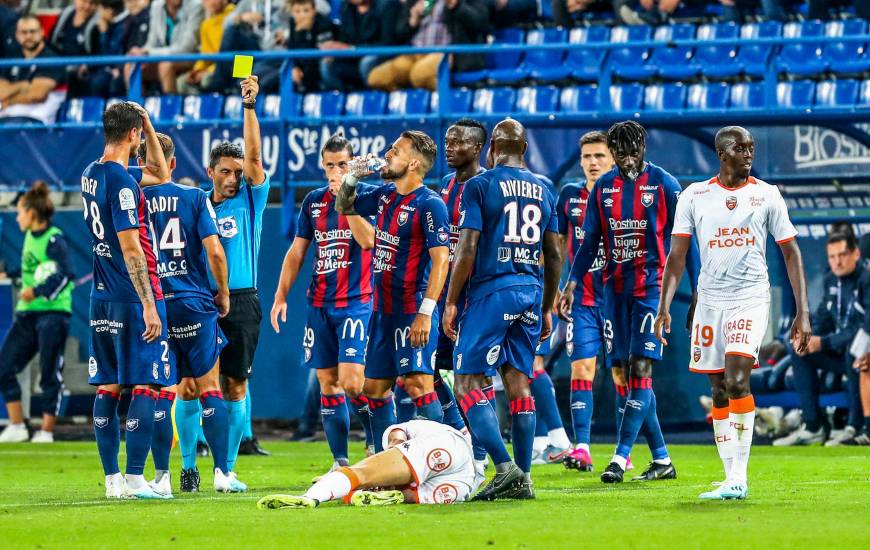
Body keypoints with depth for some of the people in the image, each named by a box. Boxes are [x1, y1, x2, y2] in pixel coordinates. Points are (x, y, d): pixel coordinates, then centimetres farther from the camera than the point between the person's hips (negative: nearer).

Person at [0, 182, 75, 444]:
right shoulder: (30, 236, 13)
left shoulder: (54, 240, -12)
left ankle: (47, 430, 4)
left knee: (50, 375, -3)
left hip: (53, 313, -8)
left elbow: (65, 274, -23)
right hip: (27, 314, 8)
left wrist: (38, 291, -28)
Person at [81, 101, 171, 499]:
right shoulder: (121, 181, -16)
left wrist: (149, 126, 17)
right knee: (144, 387, -5)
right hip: (133, 298, -9)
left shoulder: (91, 174, 11)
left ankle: (112, 479, 11)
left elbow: (160, 176, 26)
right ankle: (134, 479, -9)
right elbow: (130, 247, -19)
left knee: (108, 388, 8)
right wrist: (148, 305, -18)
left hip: (102, 299, 9)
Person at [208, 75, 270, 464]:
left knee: (236, 385, 0)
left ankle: (226, 468, 4)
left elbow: (253, 155, -7)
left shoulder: (250, 199, 5)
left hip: (240, 302, -1)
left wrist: (249, 105, -15)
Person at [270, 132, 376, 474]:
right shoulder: (314, 201, 13)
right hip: (319, 304, 5)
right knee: (327, 384, 3)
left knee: (350, 381, -16)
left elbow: (368, 239, -19)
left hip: (355, 302, -5)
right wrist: (281, 295, 11)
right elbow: (297, 252, 17)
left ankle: (378, 443, 4)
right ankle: (340, 461, 8)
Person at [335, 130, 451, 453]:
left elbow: (440, 259, -19)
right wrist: (351, 179, 8)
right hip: (383, 308, 9)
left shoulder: (429, 204, -13)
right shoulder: (384, 195, 12)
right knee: (374, 387, 11)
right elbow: (344, 207, 30)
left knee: (417, 382, -18)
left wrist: (425, 312, -26)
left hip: (412, 309, -9)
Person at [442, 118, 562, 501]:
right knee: (518, 383, 9)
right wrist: (545, 308, 23)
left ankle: (505, 467, -17)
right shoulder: (542, 191, 12)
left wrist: (450, 302, -4)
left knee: (468, 382, -3)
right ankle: (522, 479, 7)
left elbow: (467, 250, -11)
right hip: (531, 292, 6)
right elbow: (553, 256, 15)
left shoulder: (479, 186, -5)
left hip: (491, 289, -6)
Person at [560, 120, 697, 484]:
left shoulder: (664, 184, -3)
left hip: (651, 286, -5)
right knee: (626, 374, 4)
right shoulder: (603, 187, 9)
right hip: (615, 287, 5)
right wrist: (572, 283, 4)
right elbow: (590, 241, 14)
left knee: (640, 369, -13)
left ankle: (621, 457, -18)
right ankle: (661, 460, 11)